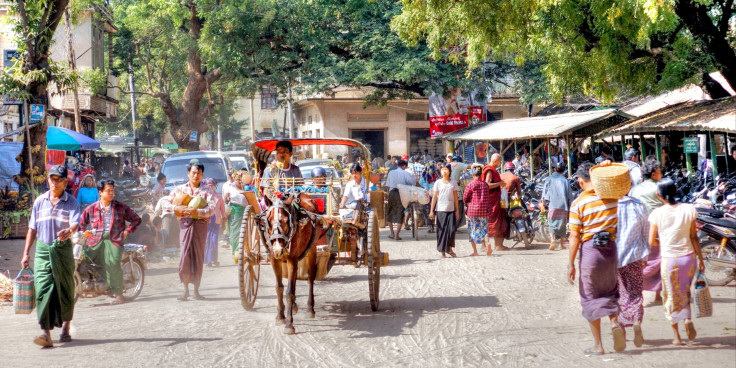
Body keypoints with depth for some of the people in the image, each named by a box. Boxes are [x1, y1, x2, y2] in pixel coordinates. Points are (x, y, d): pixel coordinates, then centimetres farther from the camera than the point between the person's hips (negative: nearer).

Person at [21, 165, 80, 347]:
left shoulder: (71, 202, 0)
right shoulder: (40, 201, 9)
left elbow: (75, 223, -17)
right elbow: (32, 228, 13)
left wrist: (68, 231, -40)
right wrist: (26, 253, 10)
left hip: (63, 250, -1)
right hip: (43, 250, 2)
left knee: (65, 290, 7)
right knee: (43, 290, -11)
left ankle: (65, 329, 26)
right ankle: (46, 334, -17)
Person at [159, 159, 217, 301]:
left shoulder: (207, 190, 5)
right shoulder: (179, 189, 11)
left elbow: (212, 208, -8)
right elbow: (165, 203, 7)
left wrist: (196, 211, -23)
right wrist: (177, 208, -11)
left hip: (200, 224, 0)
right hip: (185, 223, 0)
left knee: (198, 257, 3)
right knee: (185, 255, -8)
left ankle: (196, 290, 11)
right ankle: (185, 289, -2)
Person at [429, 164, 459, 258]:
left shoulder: (453, 183, 7)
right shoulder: (438, 183, 3)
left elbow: (455, 197, 10)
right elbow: (434, 197, 3)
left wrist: (457, 210, 6)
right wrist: (431, 211, -2)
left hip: (451, 209, 1)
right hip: (441, 210, -1)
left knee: (452, 229, -5)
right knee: (442, 230, 0)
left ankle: (449, 248, 12)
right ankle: (442, 251, 6)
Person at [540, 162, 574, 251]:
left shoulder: (550, 179, 6)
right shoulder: (565, 180, 7)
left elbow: (545, 191, 2)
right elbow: (570, 194, 6)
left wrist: (543, 204, 5)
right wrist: (571, 207, 13)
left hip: (552, 204, -1)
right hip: (564, 205, 1)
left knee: (552, 223, 2)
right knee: (562, 224, 10)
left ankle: (552, 240, -21)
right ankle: (561, 244, 14)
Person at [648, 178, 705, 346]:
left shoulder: (657, 214, -10)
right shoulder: (689, 209, -6)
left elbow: (652, 242, -7)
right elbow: (694, 237, -2)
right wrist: (700, 259, 7)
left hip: (668, 260, -2)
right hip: (688, 257, 2)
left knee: (671, 296, 12)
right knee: (685, 291, 24)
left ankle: (677, 336, 14)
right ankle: (687, 318, -2)